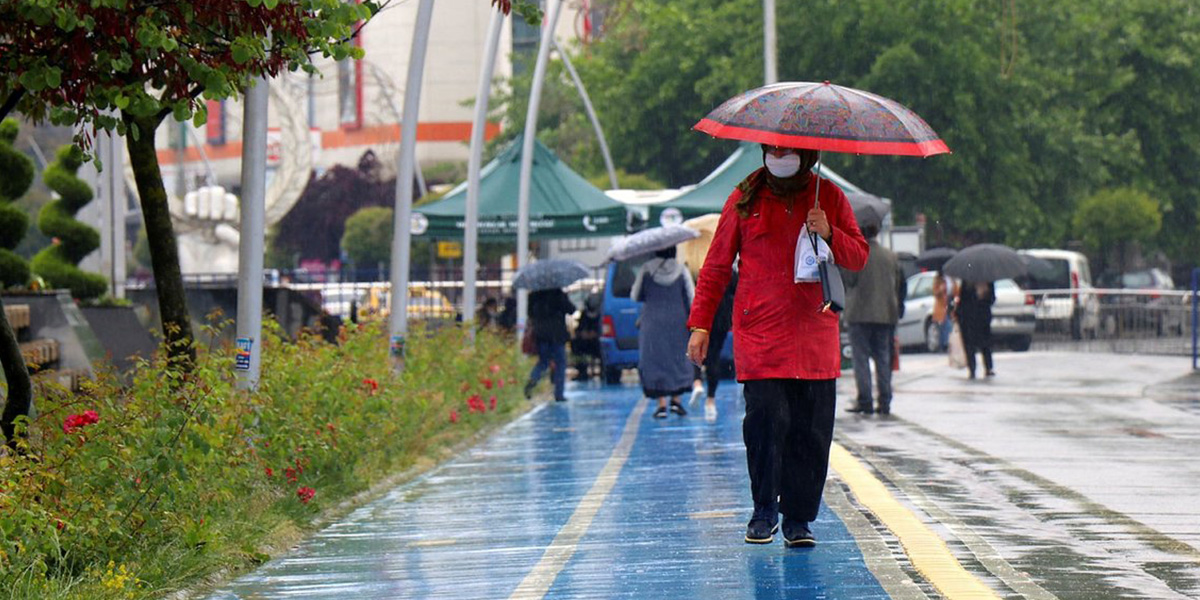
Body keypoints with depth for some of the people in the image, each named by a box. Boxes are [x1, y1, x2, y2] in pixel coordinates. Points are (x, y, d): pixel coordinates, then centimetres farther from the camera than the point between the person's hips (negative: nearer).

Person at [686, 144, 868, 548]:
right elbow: (717, 264, 11)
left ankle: (799, 520, 10)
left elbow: (859, 257, 12)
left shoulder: (828, 197, 10)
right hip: (759, 331, -2)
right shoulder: (746, 199, 6)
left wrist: (829, 234, -8)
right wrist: (700, 323, 7)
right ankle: (764, 510, 5)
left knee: (811, 430, -1)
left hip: (814, 332, 2)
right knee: (766, 417, -13)